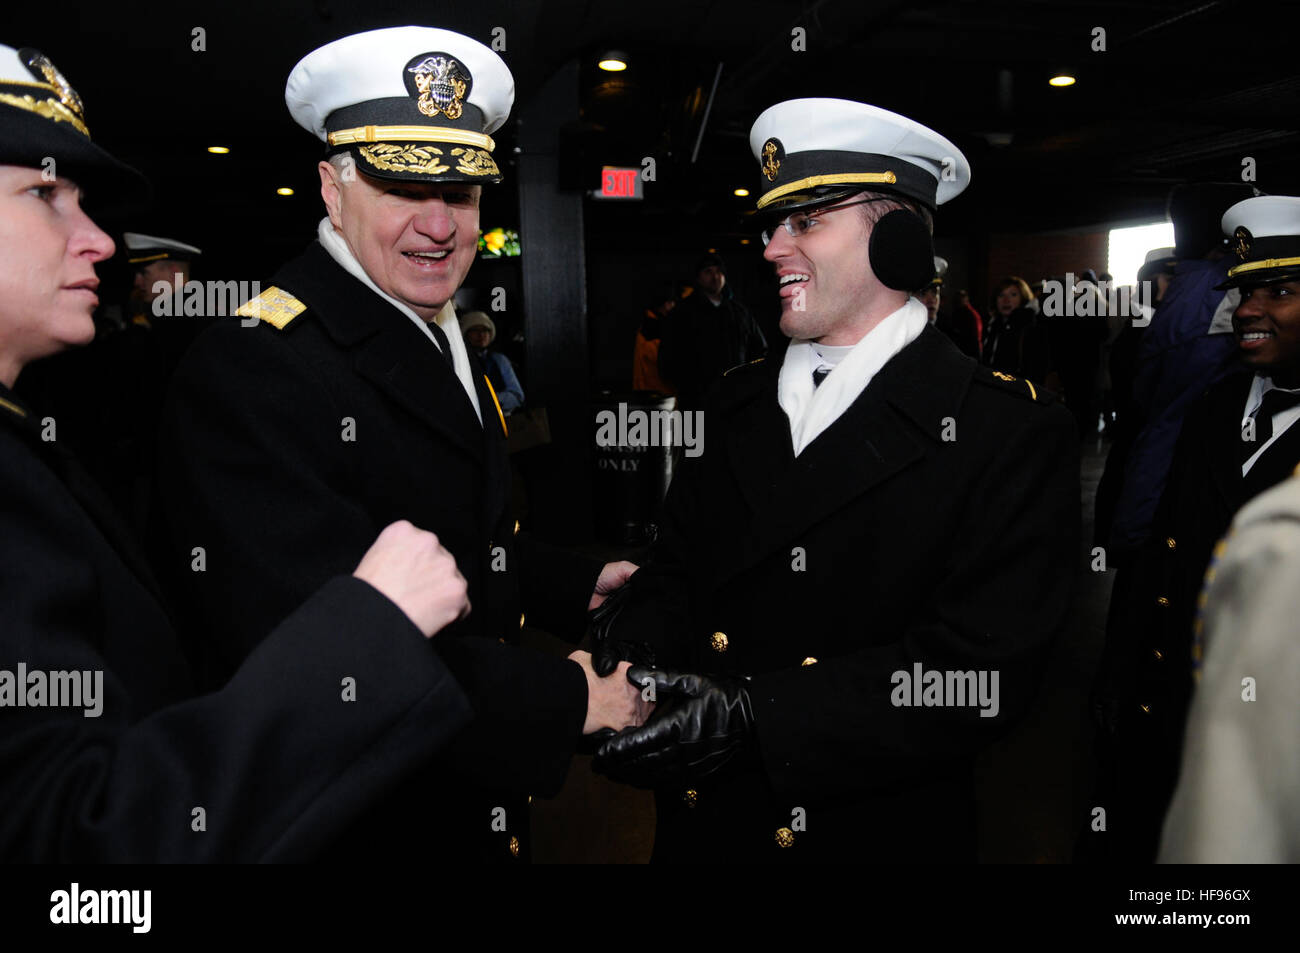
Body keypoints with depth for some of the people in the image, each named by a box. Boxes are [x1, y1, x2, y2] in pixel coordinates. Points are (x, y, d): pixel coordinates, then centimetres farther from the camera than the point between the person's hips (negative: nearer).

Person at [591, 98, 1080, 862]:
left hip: (877, 832, -4)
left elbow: (980, 669, -21)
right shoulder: (737, 405, 4)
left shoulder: (1012, 431, -13)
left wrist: (751, 713, -28)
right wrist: (627, 663, -17)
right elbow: (673, 577, 4)